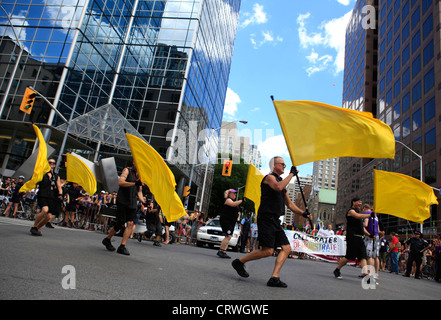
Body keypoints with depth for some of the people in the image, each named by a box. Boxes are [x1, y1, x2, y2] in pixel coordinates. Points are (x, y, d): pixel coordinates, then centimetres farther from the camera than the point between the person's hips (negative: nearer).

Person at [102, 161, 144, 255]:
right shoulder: (127, 170, -3)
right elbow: (120, 182, -19)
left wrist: (143, 200, 4)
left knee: (130, 224, -4)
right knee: (120, 224, -6)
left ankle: (122, 246, 3)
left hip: (132, 203, 6)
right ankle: (107, 240, 19)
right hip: (122, 201, -6)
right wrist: (135, 183, -28)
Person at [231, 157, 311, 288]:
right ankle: (239, 262, 5)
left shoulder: (281, 181, 23)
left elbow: (290, 204, 26)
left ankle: (274, 278, -1)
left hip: (275, 220, 9)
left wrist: (303, 213, 13)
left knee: (286, 248, 0)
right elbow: (278, 187, -28)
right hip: (266, 219, -9)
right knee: (267, 251, -12)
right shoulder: (270, 177, -3)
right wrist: (291, 174, -18)